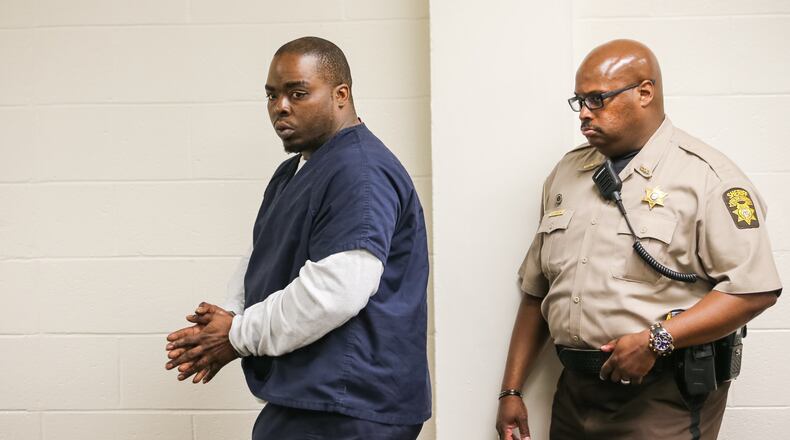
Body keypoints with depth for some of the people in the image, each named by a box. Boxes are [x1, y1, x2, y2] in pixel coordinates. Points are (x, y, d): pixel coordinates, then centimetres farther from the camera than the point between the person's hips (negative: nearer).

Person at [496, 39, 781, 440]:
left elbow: (754, 289, -16)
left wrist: (656, 340, -22)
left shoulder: (706, 176, -8)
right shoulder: (566, 174, 11)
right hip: (575, 391, 6)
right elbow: (536, 291, 13)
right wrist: (511, 391, 10)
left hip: (663, 397, -6)